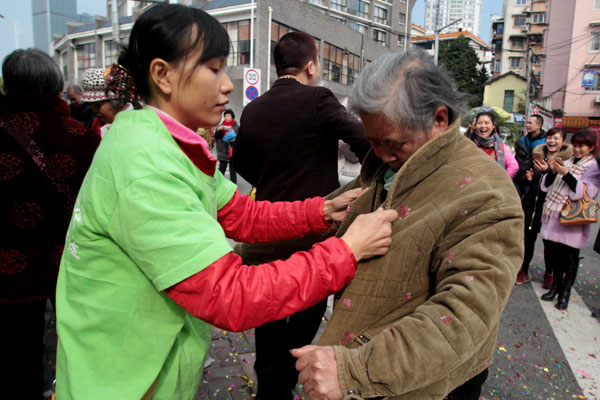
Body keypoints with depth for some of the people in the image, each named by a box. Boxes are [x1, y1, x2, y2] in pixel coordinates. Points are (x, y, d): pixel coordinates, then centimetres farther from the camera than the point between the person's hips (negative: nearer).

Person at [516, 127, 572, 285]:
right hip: (532, 201, 4)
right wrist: (528, 177, -4)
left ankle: (549, 274, 25)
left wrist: (547, 170, -27)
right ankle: (524, 271, 21)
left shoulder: (567, 157, -8)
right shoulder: (538, 153, 6)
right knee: (529, 238, 9)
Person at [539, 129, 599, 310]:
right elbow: (546, 186, 10)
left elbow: (584, 193, -17)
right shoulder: (567, 162, 13)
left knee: (570, 257, 5)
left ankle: (566, 290, 20)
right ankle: (556, 284, 29)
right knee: (553, 252, 11)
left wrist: (565, 174, -22)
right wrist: (552, 171, -8)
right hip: (554, 215, 5)